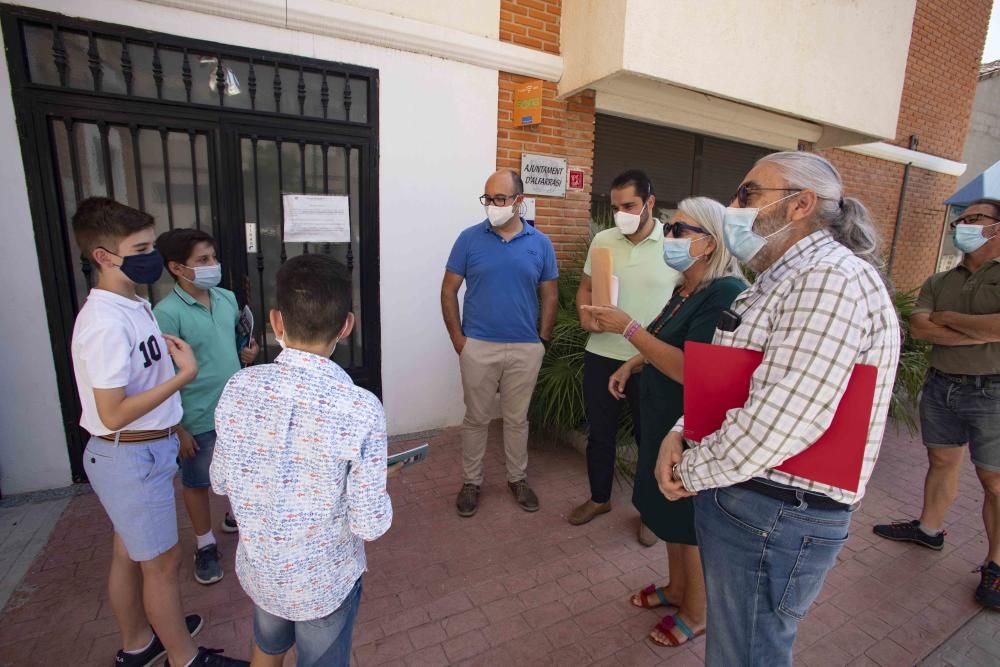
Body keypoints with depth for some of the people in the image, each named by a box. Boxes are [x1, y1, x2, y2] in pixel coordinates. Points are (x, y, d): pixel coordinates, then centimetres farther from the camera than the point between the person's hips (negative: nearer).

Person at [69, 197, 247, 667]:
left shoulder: (132, 306, 4)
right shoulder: (105, 323, -25)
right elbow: (112, 414, -25)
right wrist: (185, 374, -23)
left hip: (143, 450, 9)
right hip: (131, 458, -9)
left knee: (130, 554, 24)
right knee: (162, 562, 9)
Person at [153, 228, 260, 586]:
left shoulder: (227, 297, -1)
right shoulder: (167, 313, -20)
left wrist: (247, 352, -5)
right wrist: (177, 428, -15)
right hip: (198, 419, -6)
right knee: (197, 482, 15)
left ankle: (235, 516, 49)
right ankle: (206, 545, 35)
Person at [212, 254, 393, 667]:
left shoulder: (239, 388, -17)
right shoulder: (361, 410, -30)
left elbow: (220, 482, -3)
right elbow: (370, 525, -22)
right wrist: (377, 492, -2)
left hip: (259, 568, 4)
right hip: (324, 580, -3)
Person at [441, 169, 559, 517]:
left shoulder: (540, 243, 1)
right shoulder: (469, 238, -3)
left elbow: (550, 295, 8)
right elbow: (449, 290, 0)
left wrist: (543, 338, 2)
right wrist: (458, 338, -4)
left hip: (525, 349, 1)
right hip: (478, 346, -1)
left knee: (517, 418, 15)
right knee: (476, 418, 11)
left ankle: (517, 478, 34)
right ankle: (471, 481, 29)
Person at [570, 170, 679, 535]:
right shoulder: (602, 240, 2)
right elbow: (585, 288, 12)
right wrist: (586, 317, -9)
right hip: (601, 355, 3)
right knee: (599, 432, 16)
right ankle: (599, 497, 38)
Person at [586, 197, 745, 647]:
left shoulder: (725, 293, -24)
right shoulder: (686, 289, 5)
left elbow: (690, 368, -31)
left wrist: (628, 328, -28)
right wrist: (631, 366, 11)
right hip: (665, 420, 9)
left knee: (691, 525, 11)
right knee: (668, 513, 24)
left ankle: (695, 614, 37)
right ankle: (676, 588, 47)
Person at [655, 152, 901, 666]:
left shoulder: (831, 279, -20)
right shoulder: (783, 279, 14)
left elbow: (779, 422, -30)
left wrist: (692, 473, -14)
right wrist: (680, 432, -1)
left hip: (776, 515, -9)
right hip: (741, 498, 9)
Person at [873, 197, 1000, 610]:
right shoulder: (938, 283, 7)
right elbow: (918, 328, -7)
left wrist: (947, 318, -11)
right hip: (941, 387, 4)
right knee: (942, 462, 18)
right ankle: (929, 528, 34)